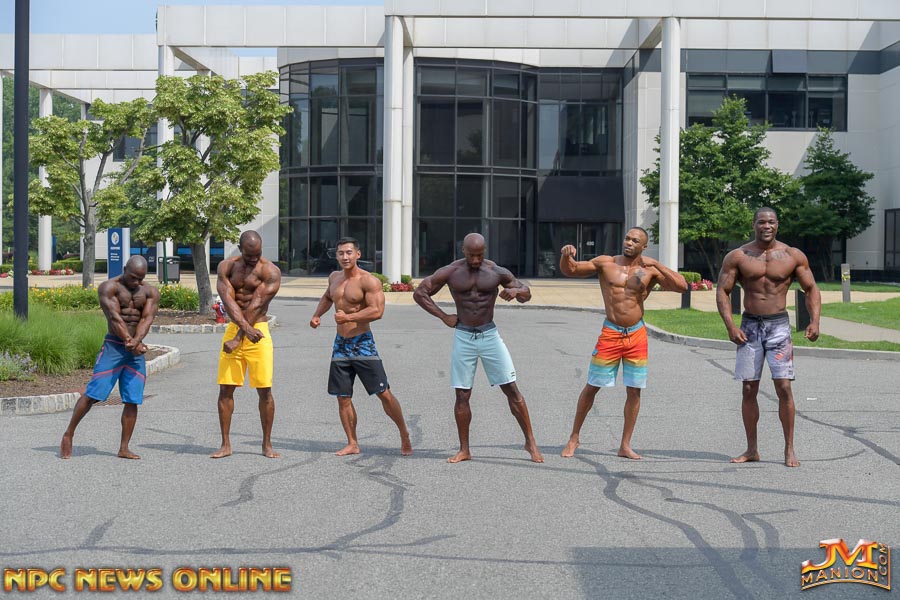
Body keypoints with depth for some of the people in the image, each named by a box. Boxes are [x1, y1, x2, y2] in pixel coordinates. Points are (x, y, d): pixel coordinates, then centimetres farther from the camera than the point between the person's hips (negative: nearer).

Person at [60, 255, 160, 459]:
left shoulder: (151, 292, 6)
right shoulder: (109, 287, -5)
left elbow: (147, 318, -7)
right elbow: (114, 317, -16)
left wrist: (136, 341, -25)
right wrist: (129, 341, -26)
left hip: (137, 348, 4)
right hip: (113, 345, -4)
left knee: (132, 400, 0)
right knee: (93, 393, -7)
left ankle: (124, 448, 6)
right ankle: (68, 434, 9)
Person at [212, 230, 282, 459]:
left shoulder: (270, 271, -8)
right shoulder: (226, 266, 2)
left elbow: (256, 305, -15)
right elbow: (228, 300, -11)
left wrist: (238, 339, -20)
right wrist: (246, 327, -27)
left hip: (259, 330, -3)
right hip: (234, 328, 3)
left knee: (264, 390, -2)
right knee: (225, 388, 2)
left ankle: (267, 444, 9)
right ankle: (225, 445, 11)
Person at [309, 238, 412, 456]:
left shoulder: (369, 281, -12)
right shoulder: (334, 277, 11)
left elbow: (377, 311, -23)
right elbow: (327, 297, 33)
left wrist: (349, 317, -25)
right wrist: (317, 315, 17)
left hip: (362, 343, -6)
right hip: (340, 344, 6)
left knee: (384, 394, -6)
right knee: (343, 398, 6)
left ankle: (404, 436, 9)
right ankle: (352, 444, 15)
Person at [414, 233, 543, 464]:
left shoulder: (497, 272, -2)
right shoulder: (450, 272, -3)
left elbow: (526, 294, 7)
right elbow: (420, 293, 3)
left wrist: (516, 291, -18)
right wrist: (443, 316, -3)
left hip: (489, 335, 0)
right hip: (463, 338, 0)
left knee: (511, 389, -2)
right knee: (462, 395, 2)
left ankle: (530, 442, 7)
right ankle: (464, 450, 13)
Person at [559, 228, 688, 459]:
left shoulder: (650, 271, 2)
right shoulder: (606, 263, 1)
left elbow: (682, 286, -7)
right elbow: (570, 270, 3)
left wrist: (657, 265, -15)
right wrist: (566, 256, -19)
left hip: (637, 335, 2)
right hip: (610, 333, -1)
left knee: (634, 390, 4)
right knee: (592, 386, 4)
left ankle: (625, 446, 15)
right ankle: (574, 438, 18)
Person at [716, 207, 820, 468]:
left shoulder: (793, 256, 2)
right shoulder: (737, 257, 1)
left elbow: (811, 289, 8)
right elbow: (722, 291, 0)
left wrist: (815, 321, -7)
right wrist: (730, 326, -11)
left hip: (779, 324, -1)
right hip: (749, 326, 1)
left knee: (784, 387, -8)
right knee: (748, 389, 3)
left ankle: (789, 449, 1)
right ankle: (752, 449, 13)